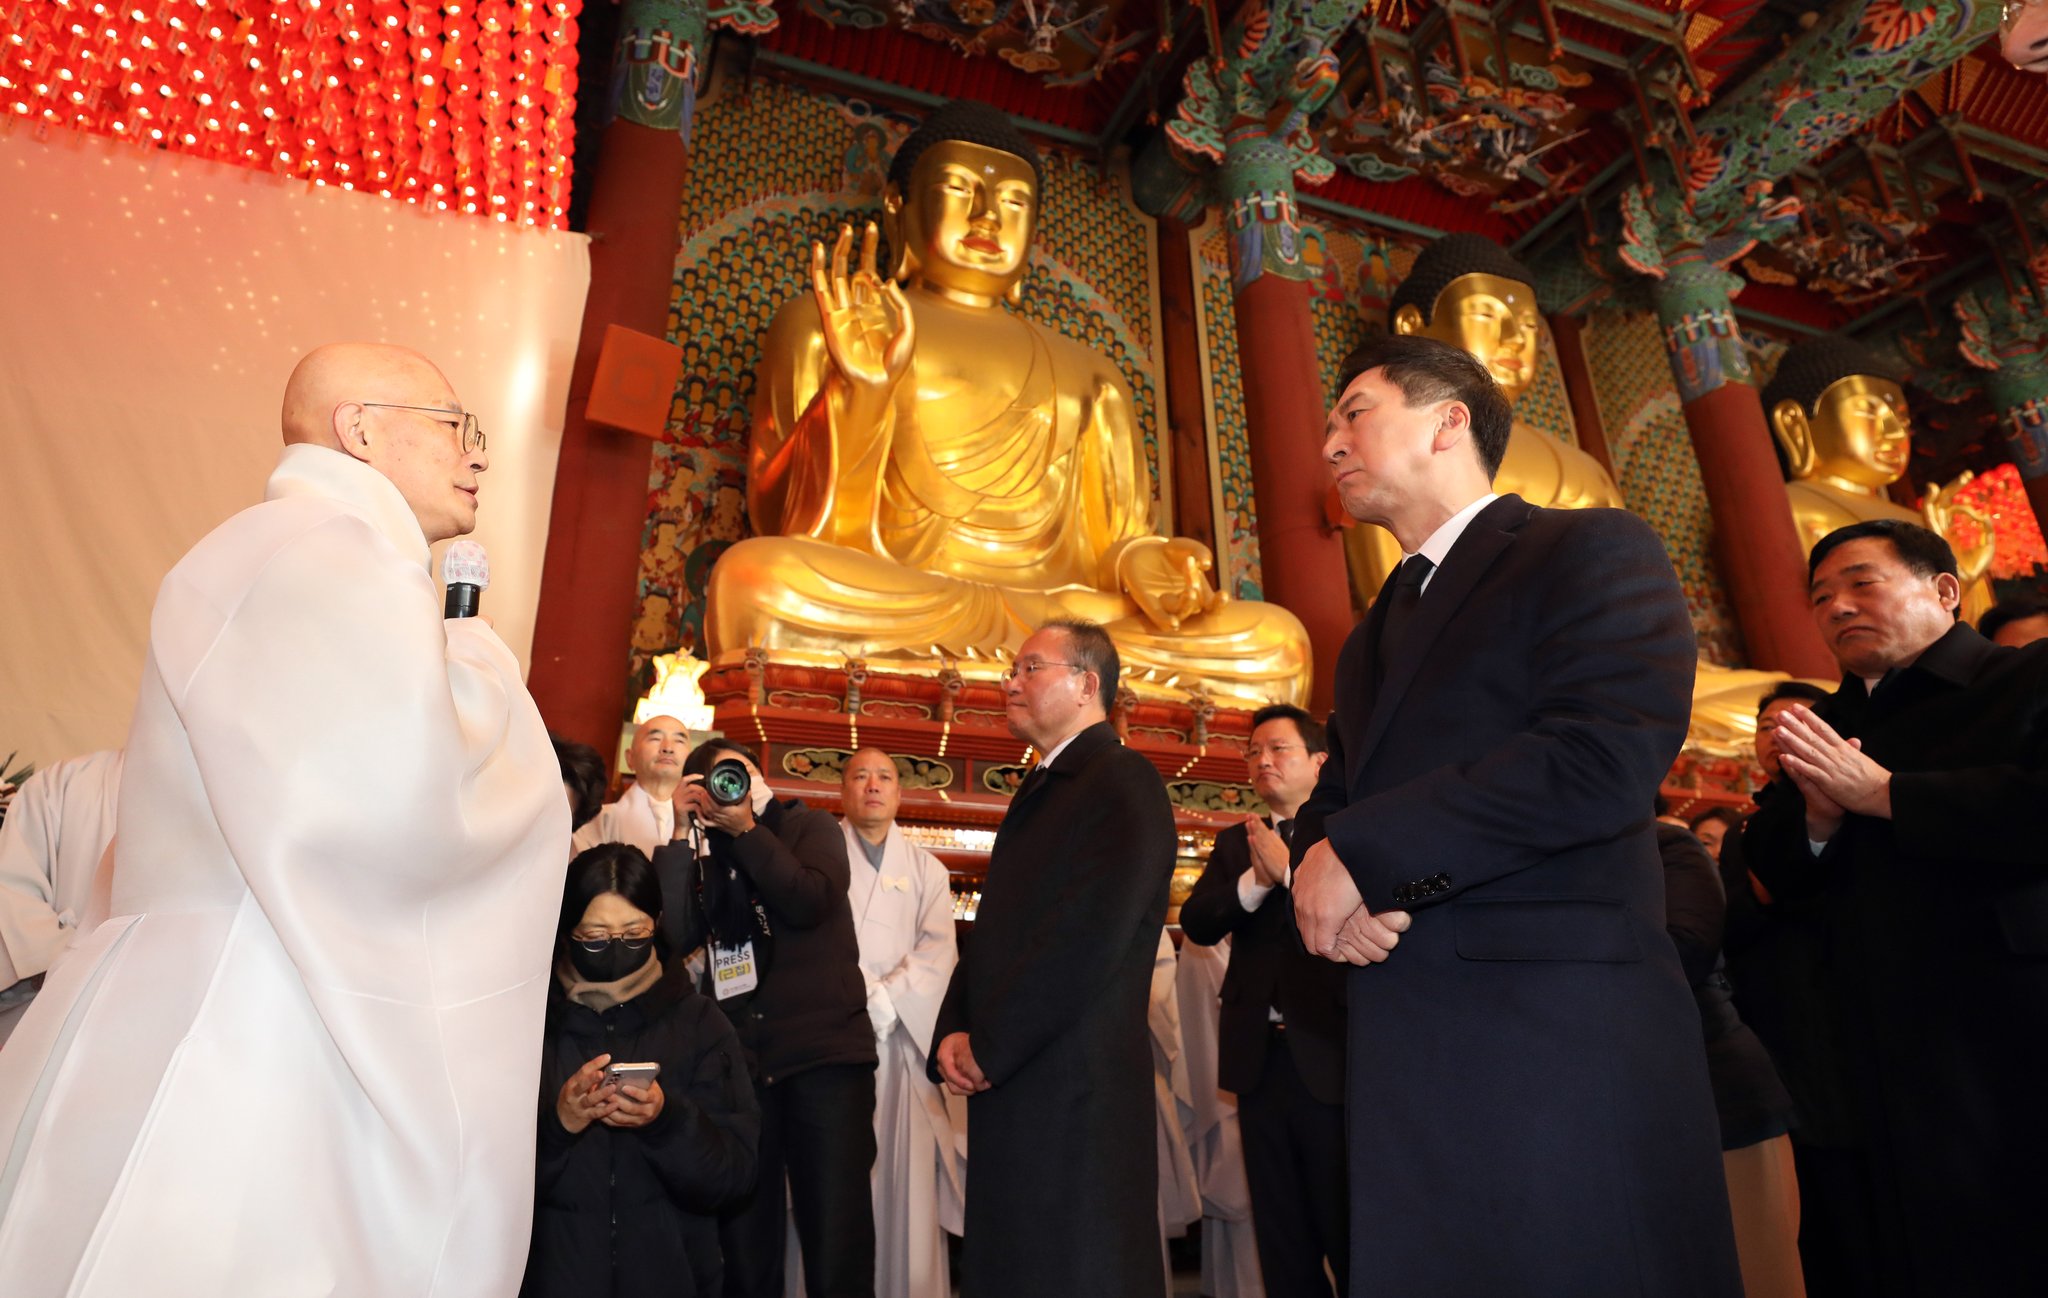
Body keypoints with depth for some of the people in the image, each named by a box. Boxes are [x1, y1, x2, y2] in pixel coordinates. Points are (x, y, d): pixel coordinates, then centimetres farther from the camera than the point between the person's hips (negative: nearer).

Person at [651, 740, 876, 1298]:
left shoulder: (810, 826, 8)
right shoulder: (704, 853, 14)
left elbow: (811, 901, -11)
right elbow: (675, 934, -3)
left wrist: (746, 830, -7)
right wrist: (683, 834, -4)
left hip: (825, 1052, -3)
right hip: (740, 1059, 3)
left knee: (837, 1238, -5)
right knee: (744, 1239, 8)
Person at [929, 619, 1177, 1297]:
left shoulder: (1123, 783, -11)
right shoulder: (1037, 791, 19)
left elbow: (1089, 939, -21)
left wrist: (986, 1048, -14)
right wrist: (953, 1036, 3)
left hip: (1074, 1091, -9)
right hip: (1006, 1089, 9)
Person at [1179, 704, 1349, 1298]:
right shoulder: (1236, 841, 11)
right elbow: (1196, 921, -3)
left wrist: (1288, 870, -20)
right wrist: (1255, 880, -18)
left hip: (1329, 1052, -5)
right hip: (1259, 1053, 5)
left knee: (1347, 1233, 7)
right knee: (1281, 1238, 16)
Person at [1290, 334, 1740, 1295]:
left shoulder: (1594, 550, -1)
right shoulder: (1369, 639, 23)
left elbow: (1608, 756, -18)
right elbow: (1330, 799, 20)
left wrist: (1360, 850, -14)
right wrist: (1321, 868, -5)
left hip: (1561, 1035, -6)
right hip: (1404, 1054, 7)